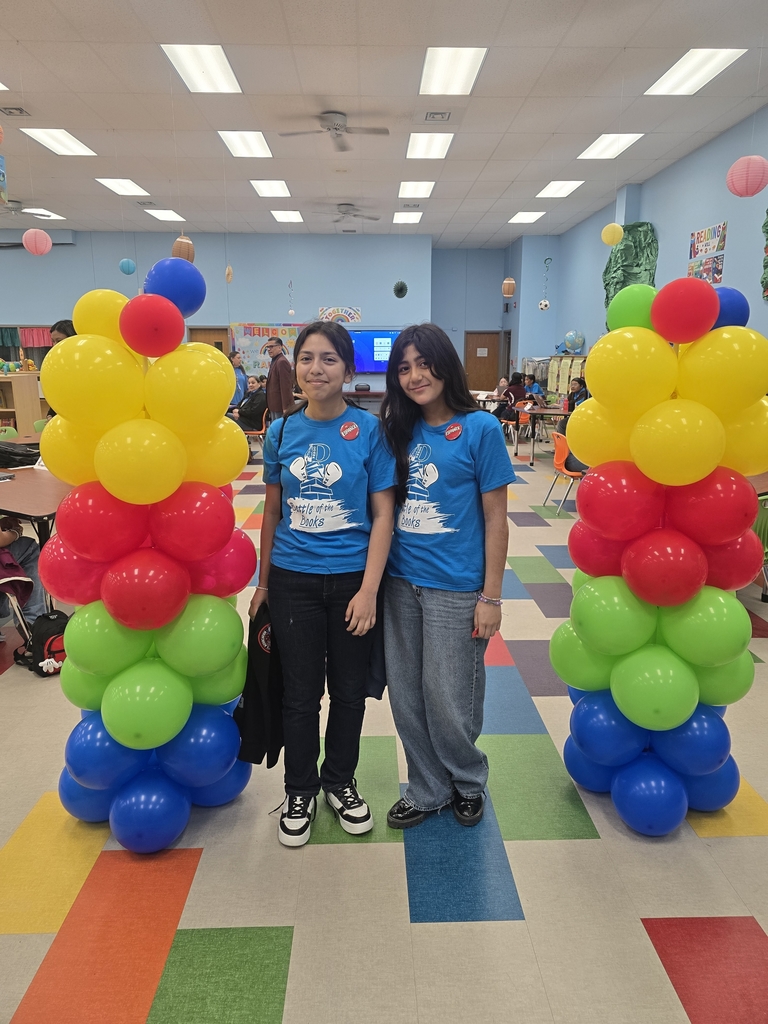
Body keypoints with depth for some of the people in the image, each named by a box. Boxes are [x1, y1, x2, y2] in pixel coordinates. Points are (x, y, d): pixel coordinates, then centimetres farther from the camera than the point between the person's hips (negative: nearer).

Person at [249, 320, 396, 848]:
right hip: (293, 580, 1)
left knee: (349, 690, 14)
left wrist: (369, 590, -13)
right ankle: (300, 790, 35)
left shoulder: (370, 429, -7)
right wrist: (262, 582, 9)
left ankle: (340, 781, 38)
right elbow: (272, 511, 8)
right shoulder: (281, 432, 1)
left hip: (353, 578, -1)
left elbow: (383, 513, -7)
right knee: (301, 693, 12)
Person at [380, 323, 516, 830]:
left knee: (449, 702, 8)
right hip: (400, 582, 5)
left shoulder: (480, 428, -8)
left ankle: (468, 782, 37)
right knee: (406, 697, 14)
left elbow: (496, 518, -7)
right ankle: (427, 789, 36)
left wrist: (491, 597, -10)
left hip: (455, 588, -5)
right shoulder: (400, 430, 6)